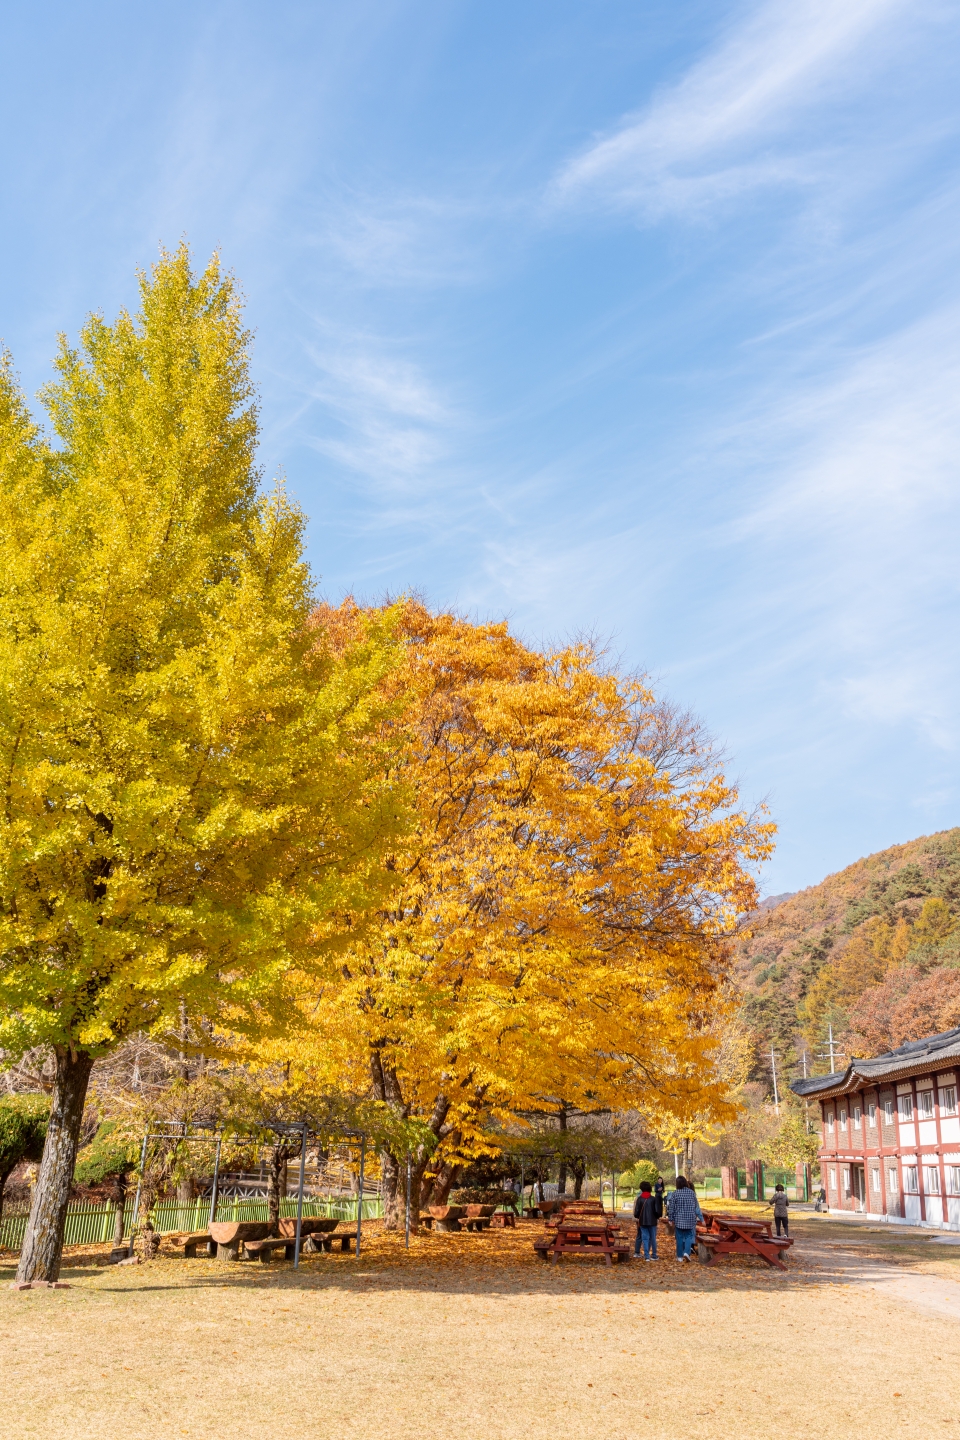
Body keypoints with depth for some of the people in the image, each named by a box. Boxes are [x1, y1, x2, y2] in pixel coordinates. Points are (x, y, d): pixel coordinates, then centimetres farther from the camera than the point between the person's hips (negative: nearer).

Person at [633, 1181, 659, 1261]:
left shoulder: (639, 1199, -4)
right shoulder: (653, 1199, -6)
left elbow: (636, 1210, -4)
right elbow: (656, 1210, -7)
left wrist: (636, 1217, 16)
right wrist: (657, 1217, 13)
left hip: (643, 1221, 0)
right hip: (652, 1221, 0)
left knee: (645, 1238, 4)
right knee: (653, 1238, 11)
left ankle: (646, 1256, -1)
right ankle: (654, 1255, 14)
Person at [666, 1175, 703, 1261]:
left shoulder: (675, 1193, -7)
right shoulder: (692, 1193, -4)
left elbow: (671, 1207, -5)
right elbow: (697, 1207, 3)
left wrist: (671, 1219, 5)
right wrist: (701, 1218, 14)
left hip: (679, 1220, 0)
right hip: (690, 1219, 0)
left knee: (679, 1238, 9)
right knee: (689, 1236, 10)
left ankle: (680, 1256, 13)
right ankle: (686, 1252, -11)